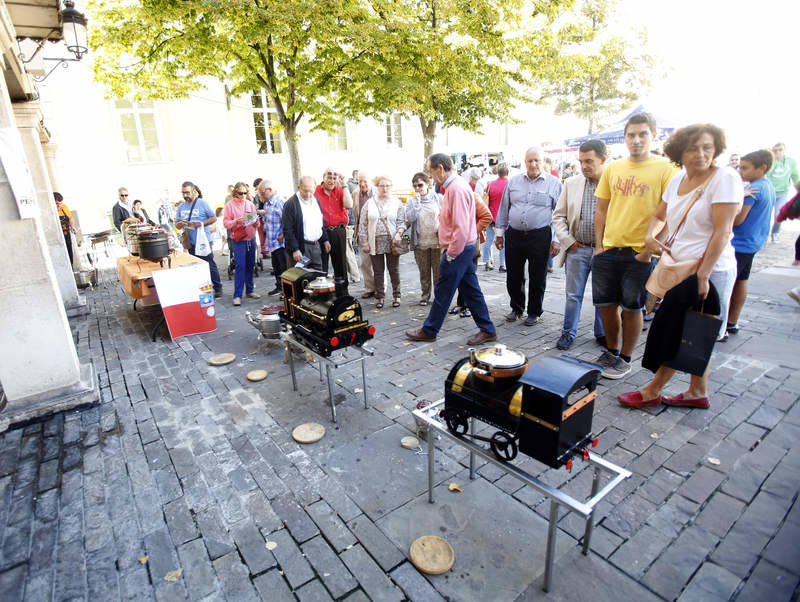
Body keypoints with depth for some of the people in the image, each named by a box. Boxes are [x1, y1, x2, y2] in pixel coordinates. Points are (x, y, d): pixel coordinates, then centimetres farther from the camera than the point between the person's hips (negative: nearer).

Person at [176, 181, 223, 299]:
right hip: (190, 243, 5)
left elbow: (214, 218, -3)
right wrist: (179, 225, -9)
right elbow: (177, 224, 15)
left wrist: (202, 224, -18)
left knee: (210, 265, -2)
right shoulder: (180, 207, 11)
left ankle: (218, 288, 8)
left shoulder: (202, 203, -3)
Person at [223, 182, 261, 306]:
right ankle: (237, 295, -5)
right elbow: (225, 223, -5)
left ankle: (250, 290, 21)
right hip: (239, 240, -4)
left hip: (251, 239, 4)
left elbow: (256, 224, 15)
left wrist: (256, 221, -8)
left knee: (250, 266, 10)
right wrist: (236, 221, -22)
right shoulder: (230, 204, -1)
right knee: (240, 266, -8)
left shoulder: (250, 204, 10)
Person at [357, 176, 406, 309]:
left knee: (394, 270, 6)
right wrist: (364, 242, 0)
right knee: (378, 272, 7)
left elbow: (402, 222, 3)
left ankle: (396, 296, 18)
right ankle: (379, 297, 17)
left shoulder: (397, 203, 5)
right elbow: (363, 224, 5)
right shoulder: (369, 203, 6)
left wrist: (398, 233, -16)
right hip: (375, 243, 1)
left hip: (392, 243, -1)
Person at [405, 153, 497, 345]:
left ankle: (428, 331, 16)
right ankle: (487, 330, 21)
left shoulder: (456, 189, -19)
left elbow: (461, 227, -25)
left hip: (457, 251, -10)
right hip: (463, 249, 10)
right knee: (471, 291, 13)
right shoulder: (454, 186, 14)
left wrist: (451, 254, -18)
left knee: (442, 294, 2)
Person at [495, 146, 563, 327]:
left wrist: (556, 240, -3)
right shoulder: (513, 182, 10)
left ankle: (534, 313, 22)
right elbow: (504, 209, 14)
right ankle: (516, 308, 28)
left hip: (540, 237, -2)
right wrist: (500, 232, 11)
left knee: (537, 278, 6)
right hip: (514, 236, 3)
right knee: (513, 277, 9)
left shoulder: (554, 183, 2)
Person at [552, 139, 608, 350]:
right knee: (573, 295, 8)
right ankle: (568, 333, 23)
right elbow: (558, 215, 9)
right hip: (577, 249, 2)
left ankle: (602, 334, 29)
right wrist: (567, 241, -1)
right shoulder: (571, 184, 5)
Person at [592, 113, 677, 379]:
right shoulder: (612, 169, 9)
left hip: (640, 254, -4)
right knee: (606, 305, 11)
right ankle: (612, 351, 31)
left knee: (632, 308, 6)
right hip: (608, 251, 4)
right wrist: (598, 245, 5)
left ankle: (625, 359, 22)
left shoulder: (665, 168, -4)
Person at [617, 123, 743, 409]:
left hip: (709, 270, -7)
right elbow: (660, 217, 20)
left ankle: (653, 391, 13)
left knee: (675, 332, 0)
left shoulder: (725, 178, -11)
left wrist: (703, 275, -20)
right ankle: (698, 393, 28)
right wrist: (651, 236, -2)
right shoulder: (678, 179, 10)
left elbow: (722, 231, -16)